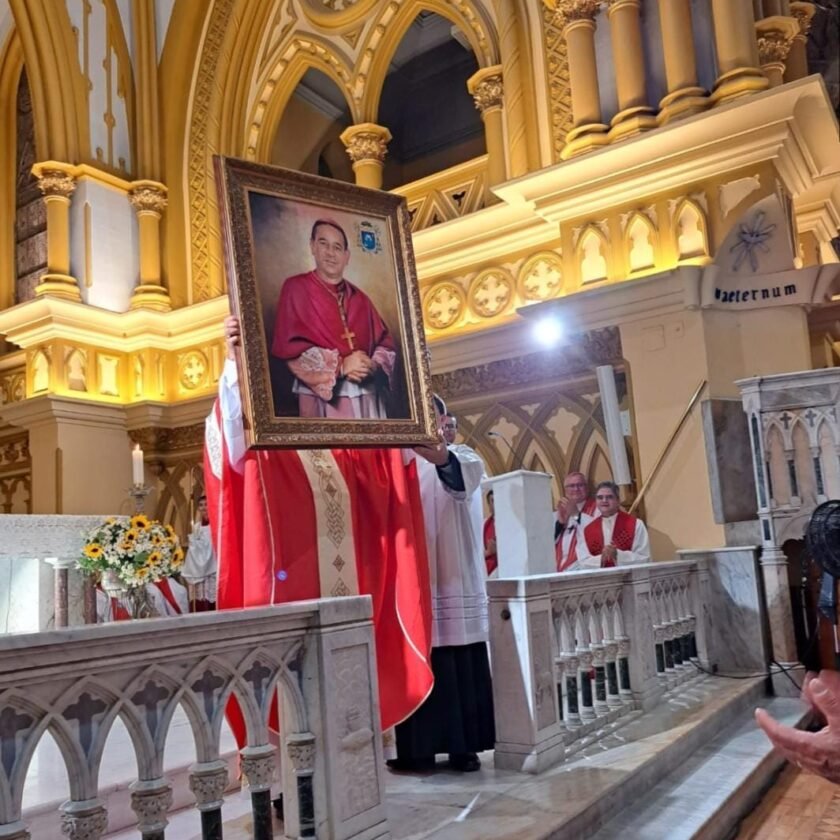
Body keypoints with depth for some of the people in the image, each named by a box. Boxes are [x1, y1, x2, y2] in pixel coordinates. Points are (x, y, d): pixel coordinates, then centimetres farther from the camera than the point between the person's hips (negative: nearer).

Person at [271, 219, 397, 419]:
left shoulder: (360, 299, 14)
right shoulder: (296, 288, 2)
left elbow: (386, 343, 11)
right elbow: (290, 346, -8)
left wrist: (374, 366, -10)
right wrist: (339, 366, -14)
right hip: (323, 398, -4)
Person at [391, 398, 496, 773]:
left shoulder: (462, 457, 3)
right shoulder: (403, 462, 11)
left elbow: (468, 472, -22)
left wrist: (441, 458, -46)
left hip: (454, 578, -2)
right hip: (413, 579, 2)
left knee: (461, 664, 0)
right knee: (419, 665, 3)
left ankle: (464, 746, 8)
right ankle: (420, 748, 10)